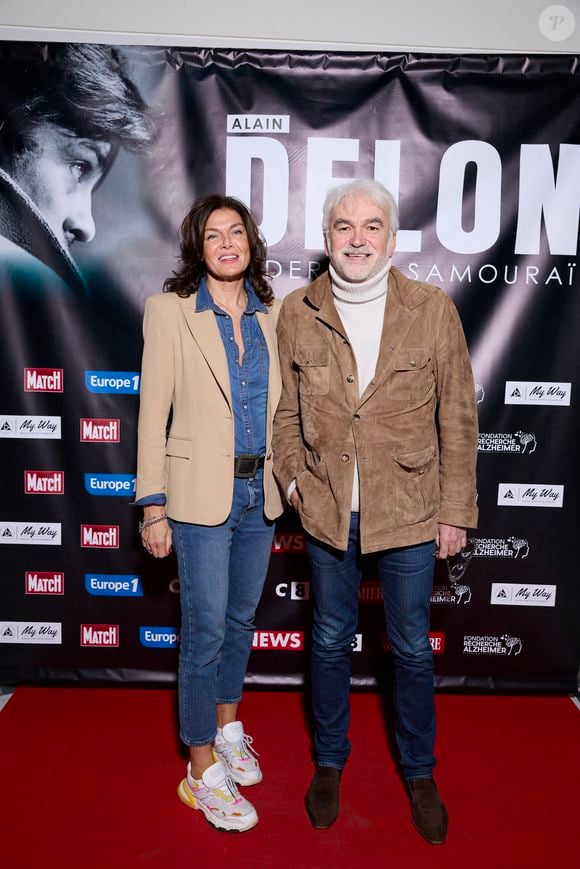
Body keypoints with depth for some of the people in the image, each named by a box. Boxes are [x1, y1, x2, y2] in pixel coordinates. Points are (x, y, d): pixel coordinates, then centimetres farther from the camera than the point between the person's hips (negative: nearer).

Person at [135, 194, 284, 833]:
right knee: (205, 631, 3)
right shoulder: (169, 310, -6)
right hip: (202, 493, -4)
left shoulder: (271, 313, 7)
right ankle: (203, 769, 22)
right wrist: (153, 507, -9)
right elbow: (153, 413, -7)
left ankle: (227, 727, 41)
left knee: (241, 618, 18)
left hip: (260, 491, 5)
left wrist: (284, 482, 8)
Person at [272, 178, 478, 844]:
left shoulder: (433, 310, -6)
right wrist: (293, 476, -5)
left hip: (408, 514, -1)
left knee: (411, 650, 14)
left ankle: (420, 774, 40)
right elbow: (285, 408, 8)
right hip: (326, 512, 1)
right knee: (330, 643, 17)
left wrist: (456, 511, -3)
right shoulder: (296, 313, -2)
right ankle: (329, 763, 41)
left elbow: (457, 419, -3)